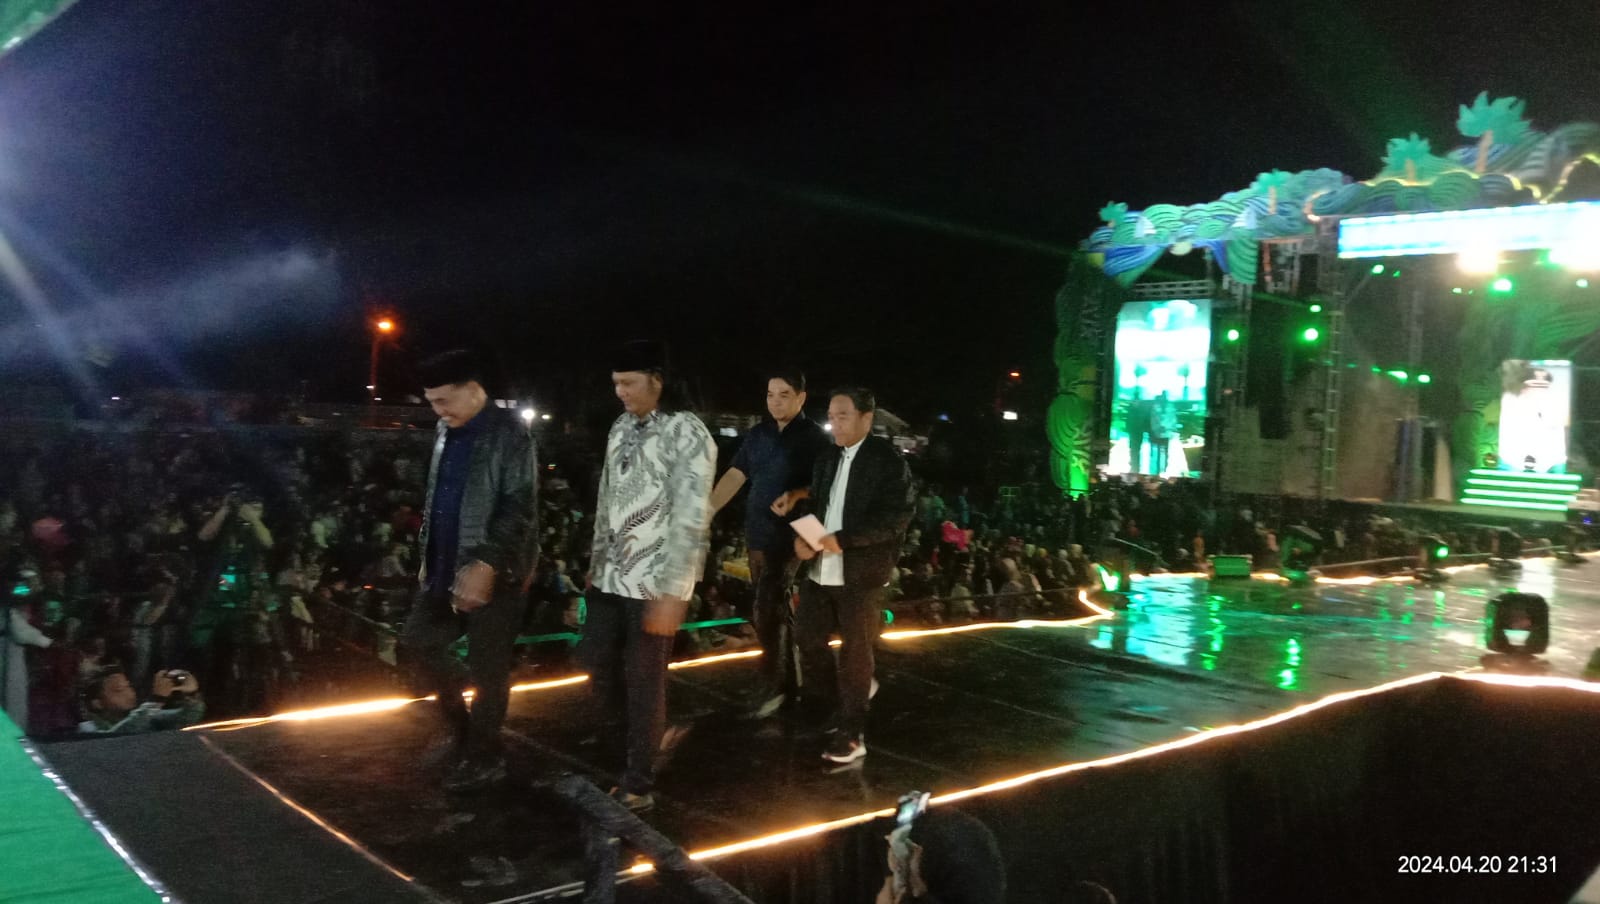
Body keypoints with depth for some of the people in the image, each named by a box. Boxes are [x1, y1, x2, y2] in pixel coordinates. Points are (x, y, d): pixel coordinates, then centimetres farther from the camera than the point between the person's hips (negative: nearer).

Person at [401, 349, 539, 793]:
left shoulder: (509, 434, -14)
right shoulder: (445, 432, 11)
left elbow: (520, 508, -19)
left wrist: (486, 565, -26)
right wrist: (426, 555, 16)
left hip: (493, 572, -8)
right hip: (446, 568, 8)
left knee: (486, 668, 1)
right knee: (416, 643, 14)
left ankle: (484, 757, 19)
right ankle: (463, 726, 32)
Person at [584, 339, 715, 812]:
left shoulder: (687, 434, -13)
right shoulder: (621, 428, 9)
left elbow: (691, 521, -17)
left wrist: (671, 593, -20)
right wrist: (596, 561, 16)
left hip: (654, 583, -7)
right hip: (611, 576, 7)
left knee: (644, 680, 3)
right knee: (597, 661, 14)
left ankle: (638, 783, 18)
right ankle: (636, 738, 38)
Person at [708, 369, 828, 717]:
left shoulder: (814, 437, -8)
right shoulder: (758, 434, 9)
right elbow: (734, 475, 7)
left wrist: (795, 496, -29)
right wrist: (705, 513, 0)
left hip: (786, 534, -6)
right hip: (756, 533, 6)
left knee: (766, 610, -8)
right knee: (776, 607, 15)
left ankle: (773, 685, 4)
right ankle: (789, 674, 29)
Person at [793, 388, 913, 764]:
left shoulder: (887, 459, -8)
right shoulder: (826, 459, 13)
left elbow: (897, 516, -16)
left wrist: (844, 539, -22)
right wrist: (801, 537, -4)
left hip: (861, 575, -7)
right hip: (821, 571, 7)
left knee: (854, 654, 4)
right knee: (807, 642, 11)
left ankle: (851, 736, 17)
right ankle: (844, 709, 31)